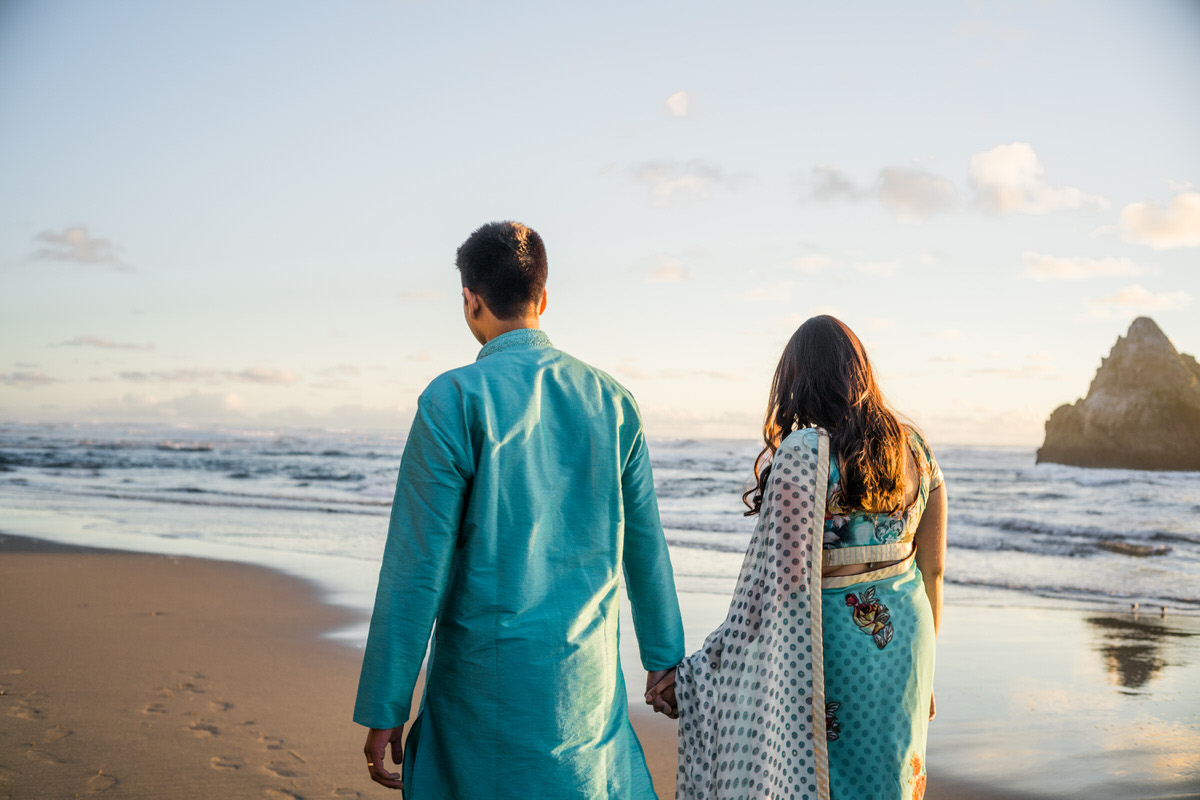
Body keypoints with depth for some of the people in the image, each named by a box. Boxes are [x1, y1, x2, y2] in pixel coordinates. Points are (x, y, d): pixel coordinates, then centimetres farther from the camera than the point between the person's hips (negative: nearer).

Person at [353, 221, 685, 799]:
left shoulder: (453, 399, -11)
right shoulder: (610, 399, 3)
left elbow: (418, 567, -13)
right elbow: (644, 544, 9)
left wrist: (383, 712, -7)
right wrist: (663, 656, 21)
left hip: (486, 672, -4)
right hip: (587, 675, 4)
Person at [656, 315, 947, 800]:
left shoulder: (803, 454, -17)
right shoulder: (914, 447, 2)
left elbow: (779, 583, -22)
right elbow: (933, 567, 7)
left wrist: (695, 673, -17)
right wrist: (922, 667, 19)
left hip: (830, 645, -6)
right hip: (905, 637, 6)